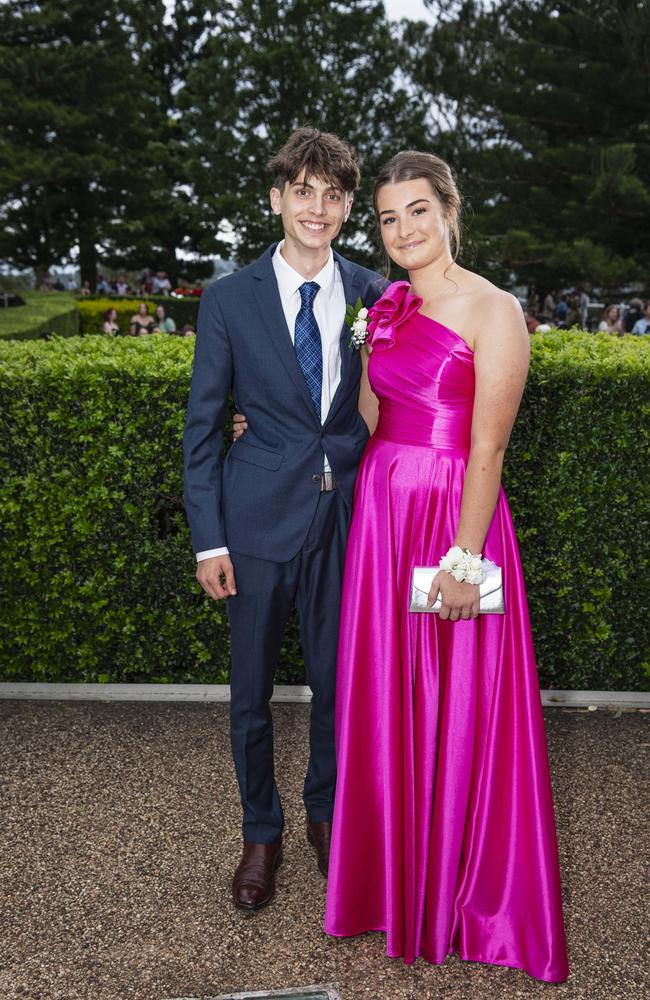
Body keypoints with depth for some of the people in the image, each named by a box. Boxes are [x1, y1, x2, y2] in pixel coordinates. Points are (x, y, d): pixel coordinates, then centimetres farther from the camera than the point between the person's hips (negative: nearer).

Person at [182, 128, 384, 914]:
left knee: (337, 679, 14)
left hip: (346, 516, 1)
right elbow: (202, 427, -2)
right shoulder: (229, 300, -3)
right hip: (259, 519, -1)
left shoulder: (374, 296, 1)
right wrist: (208, 539, -6)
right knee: (250, 692, 11)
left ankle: (326, 812, 39)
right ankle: (261, 833, 34)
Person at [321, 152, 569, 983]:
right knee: (385, 701, 13)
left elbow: (488, 448, -14)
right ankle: (395, 875, 35)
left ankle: (466, 892, 29)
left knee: (458, 710, 6)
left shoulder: (493, 311, -8)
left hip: (454, 516, -6)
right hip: (380, 514, 6)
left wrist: (463, 558, -18)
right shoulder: (384, 309, 11)